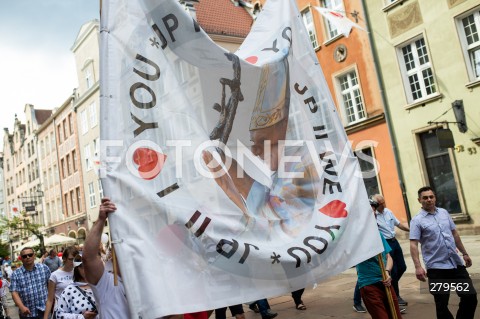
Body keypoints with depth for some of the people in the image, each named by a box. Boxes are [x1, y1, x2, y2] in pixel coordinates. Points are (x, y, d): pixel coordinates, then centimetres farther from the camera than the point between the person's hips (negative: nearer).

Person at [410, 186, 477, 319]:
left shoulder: (444, 212, 10)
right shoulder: (417, 220, -8)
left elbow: (455, 233, 19)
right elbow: (413, 244, -15)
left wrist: (464, 253, 22)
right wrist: (418, 266, -25)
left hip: (456, 263, 5)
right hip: (437, 267, -5)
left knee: (470, 296, 9)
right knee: (442, 304, 3)